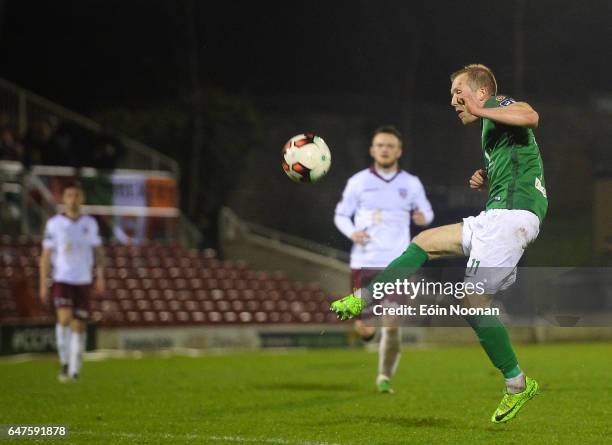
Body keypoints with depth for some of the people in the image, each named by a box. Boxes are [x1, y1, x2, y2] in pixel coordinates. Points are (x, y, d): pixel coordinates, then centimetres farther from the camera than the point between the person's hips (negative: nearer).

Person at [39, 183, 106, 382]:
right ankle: (64, 362, -6)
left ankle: (74, 371, 11)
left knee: (79, 326, 2)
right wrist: (43, 285, -4)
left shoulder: (90, 223, 5)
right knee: (64, 318, -23)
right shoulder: (54, 224, -2)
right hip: (62, 281, -2)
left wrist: (100, 276, -1)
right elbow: (45, 255, 1)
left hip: (83, 282, 2)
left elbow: (98, 250, 12)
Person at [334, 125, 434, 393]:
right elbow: (341, 215, 10)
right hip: (363, 263, 0)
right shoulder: (358, 182, 3)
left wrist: (423, 217, -9)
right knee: (365, 330, -3)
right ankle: (367, 325, 35)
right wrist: (351, 232, -11)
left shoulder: (411, 184, 5)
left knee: (392, 327, -8)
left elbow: (426, 211, 16)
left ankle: (385, 377, 13)